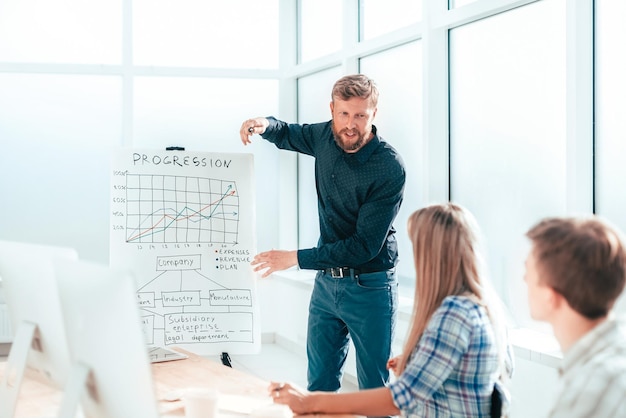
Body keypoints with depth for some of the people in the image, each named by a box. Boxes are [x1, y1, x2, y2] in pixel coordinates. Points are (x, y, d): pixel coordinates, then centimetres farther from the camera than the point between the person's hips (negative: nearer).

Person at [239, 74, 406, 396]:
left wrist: (295, 258, -22)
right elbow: (290, 135, 21)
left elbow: (365, 245, -22)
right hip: (326, 281, 6)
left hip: (369, 288, -6)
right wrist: (264, 125, -4)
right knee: (319, 383, 15)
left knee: (374, 392, 4)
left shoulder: (390, 168, -21)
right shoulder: (326, 137, -2)